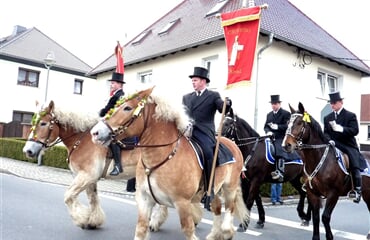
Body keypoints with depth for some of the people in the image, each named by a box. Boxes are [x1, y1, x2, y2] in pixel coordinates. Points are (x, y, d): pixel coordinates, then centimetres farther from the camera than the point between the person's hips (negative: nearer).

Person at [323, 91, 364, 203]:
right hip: (334, 146, 4)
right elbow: (325, 132, 9)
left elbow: (355, 131, -10)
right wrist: (329, 140, -14)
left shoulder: (350, 115, 2)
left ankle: (357, 189, -7)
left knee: (354, 164, -18)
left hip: (348, 145, -3)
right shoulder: (327, 118, 14)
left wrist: (340, 128, -26)